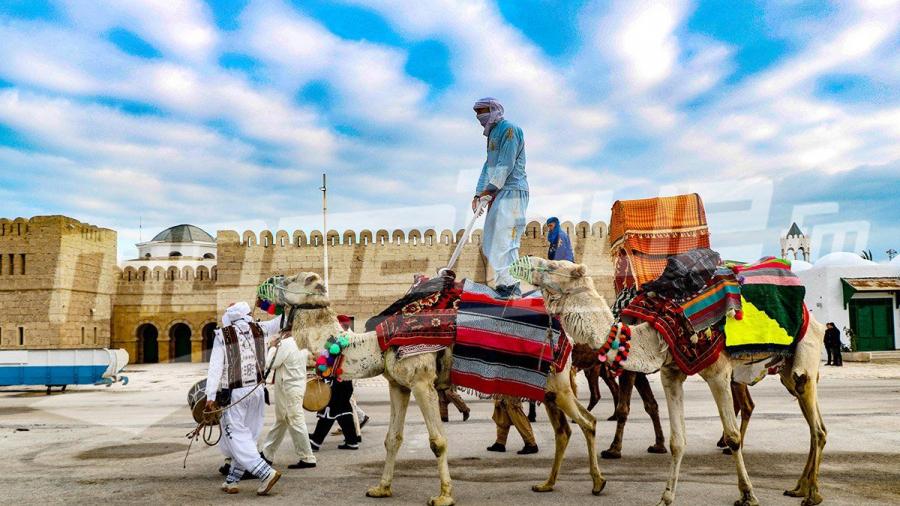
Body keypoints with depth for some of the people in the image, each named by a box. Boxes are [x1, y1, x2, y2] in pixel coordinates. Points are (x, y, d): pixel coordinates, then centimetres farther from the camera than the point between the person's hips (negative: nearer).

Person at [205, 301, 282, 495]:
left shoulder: (222, 335, -8)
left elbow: (215, 367, -11)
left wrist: (210, 396, -10)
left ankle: (266, 473, -13)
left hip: (233, 395, -5)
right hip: (257, 391, 5)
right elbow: (281, 321, 16)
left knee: (237, 438, -1)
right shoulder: (260, 329, 2)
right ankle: (231, 481, 19)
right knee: (247, 437, 12)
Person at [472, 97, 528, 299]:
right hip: (499, 193, 10)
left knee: (504, 239, -14)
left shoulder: (509, 129, -7)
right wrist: (479, 193, 10)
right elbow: (489, 165, 20)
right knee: (492, 240, 8)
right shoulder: (493, 133, 23)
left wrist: (489, 189, -14)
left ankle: (511, 285, -12)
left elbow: (506, 164, -15)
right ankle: (503, 282, 12)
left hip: (512, 191, -10)